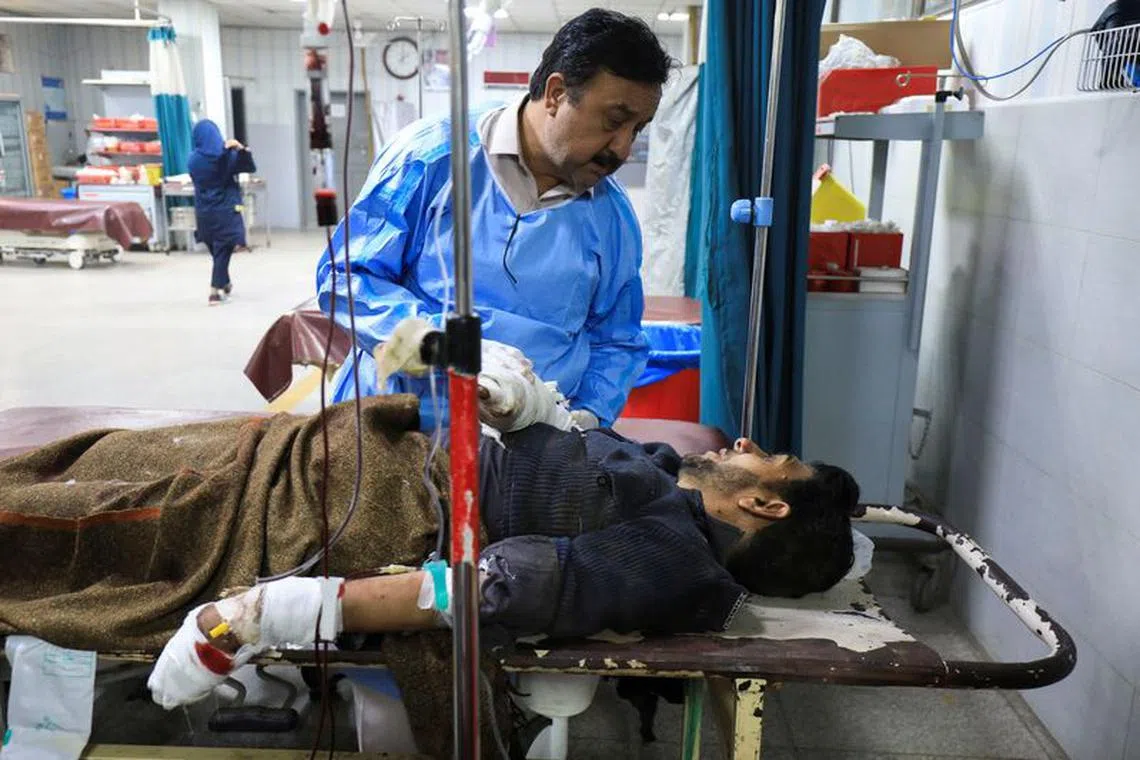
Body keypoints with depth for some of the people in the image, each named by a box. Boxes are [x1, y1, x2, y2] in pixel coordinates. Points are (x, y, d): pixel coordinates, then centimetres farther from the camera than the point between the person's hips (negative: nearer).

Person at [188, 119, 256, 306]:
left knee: (216, 249, 19)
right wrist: (242, 149, -12)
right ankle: (215, 290, -10)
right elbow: (251, 167, -2)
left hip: (204, 212, 3)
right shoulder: (228, 155, -9)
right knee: (223, 250, 0)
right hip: (226, 210, -3)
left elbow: (196, 180, 10)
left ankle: (225, 284, 35)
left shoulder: (193, 160, -4)